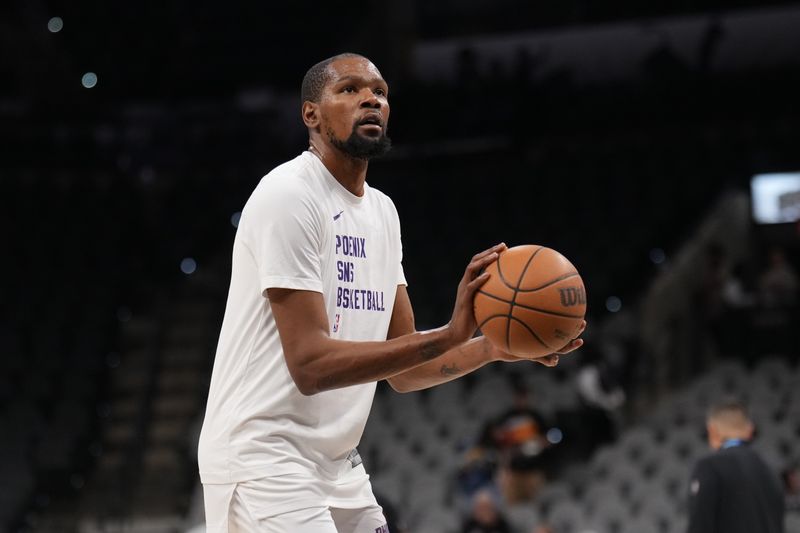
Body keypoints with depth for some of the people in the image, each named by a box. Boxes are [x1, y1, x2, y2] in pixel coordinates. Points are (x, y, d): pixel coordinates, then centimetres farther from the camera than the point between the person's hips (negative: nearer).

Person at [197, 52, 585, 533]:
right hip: (264, 461, -9)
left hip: (338, 467, 9)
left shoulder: (382, 210, 14)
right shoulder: (289, 195, -13)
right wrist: (448, 336, -29)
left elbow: (403, 369, 14)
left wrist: (494, 347, -3)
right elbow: (311, 364, -22)